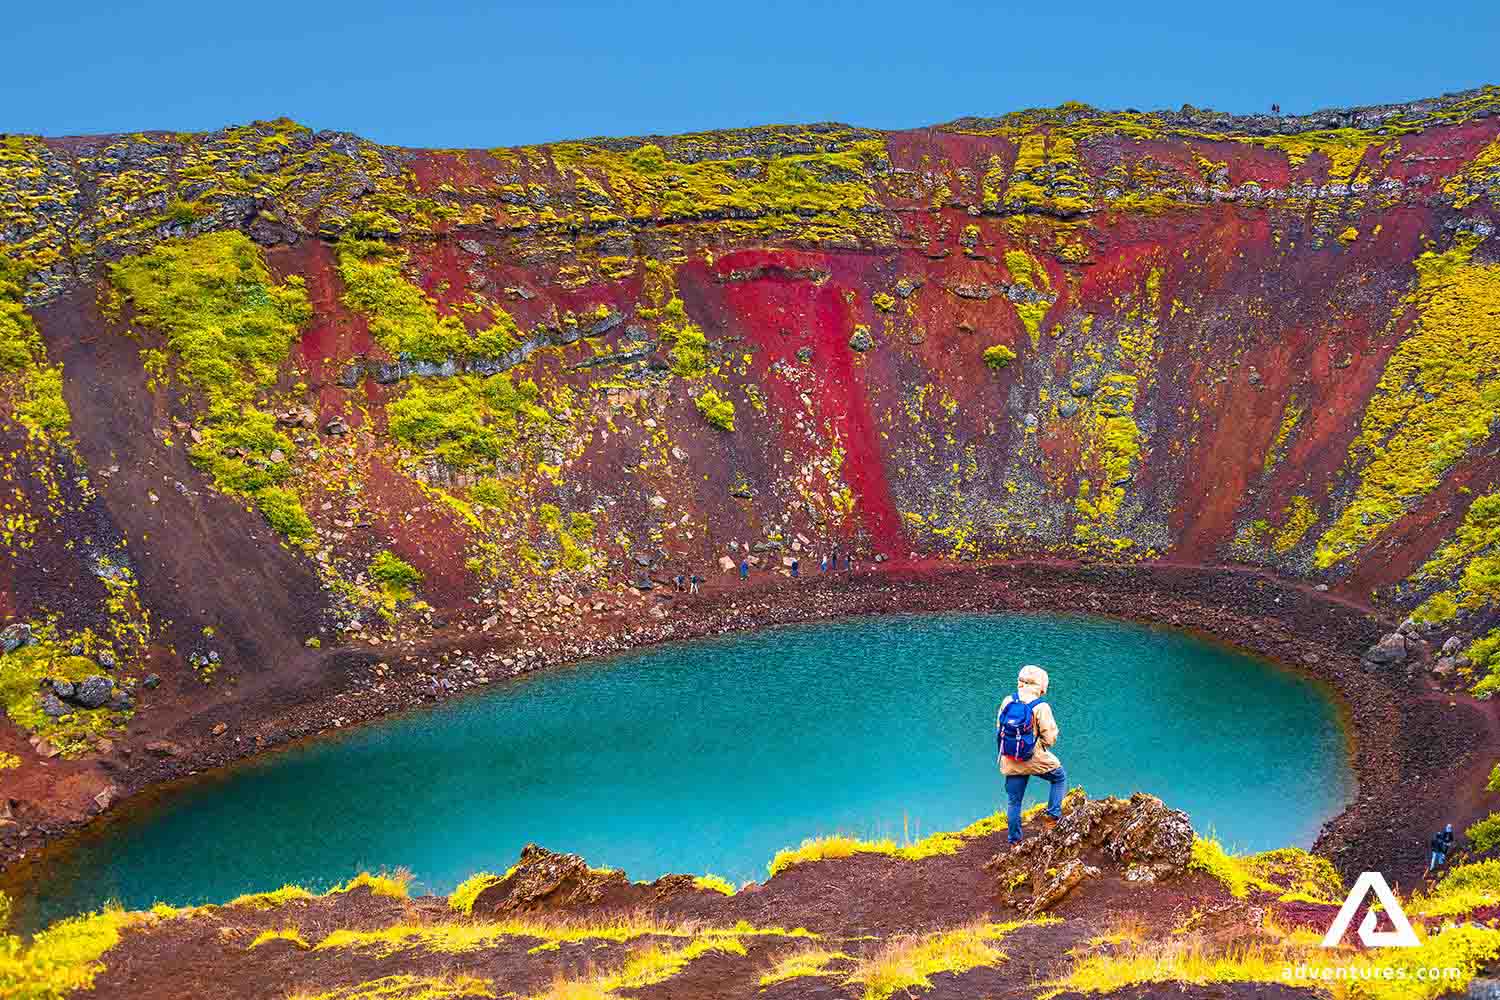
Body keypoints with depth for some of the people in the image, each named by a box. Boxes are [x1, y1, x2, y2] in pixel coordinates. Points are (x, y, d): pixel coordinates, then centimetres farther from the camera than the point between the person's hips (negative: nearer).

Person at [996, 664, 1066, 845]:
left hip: (1010, 763, 4)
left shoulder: (1007, 701, -4)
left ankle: (1013, 839, 21)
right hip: (1036, 759, -4)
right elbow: (1050, 738, -13)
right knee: (1060, 778, 24)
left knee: (1014, 801, 14)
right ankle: (1053, 814, 15)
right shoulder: (1041, 707, -16)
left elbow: (999, 728, 6)